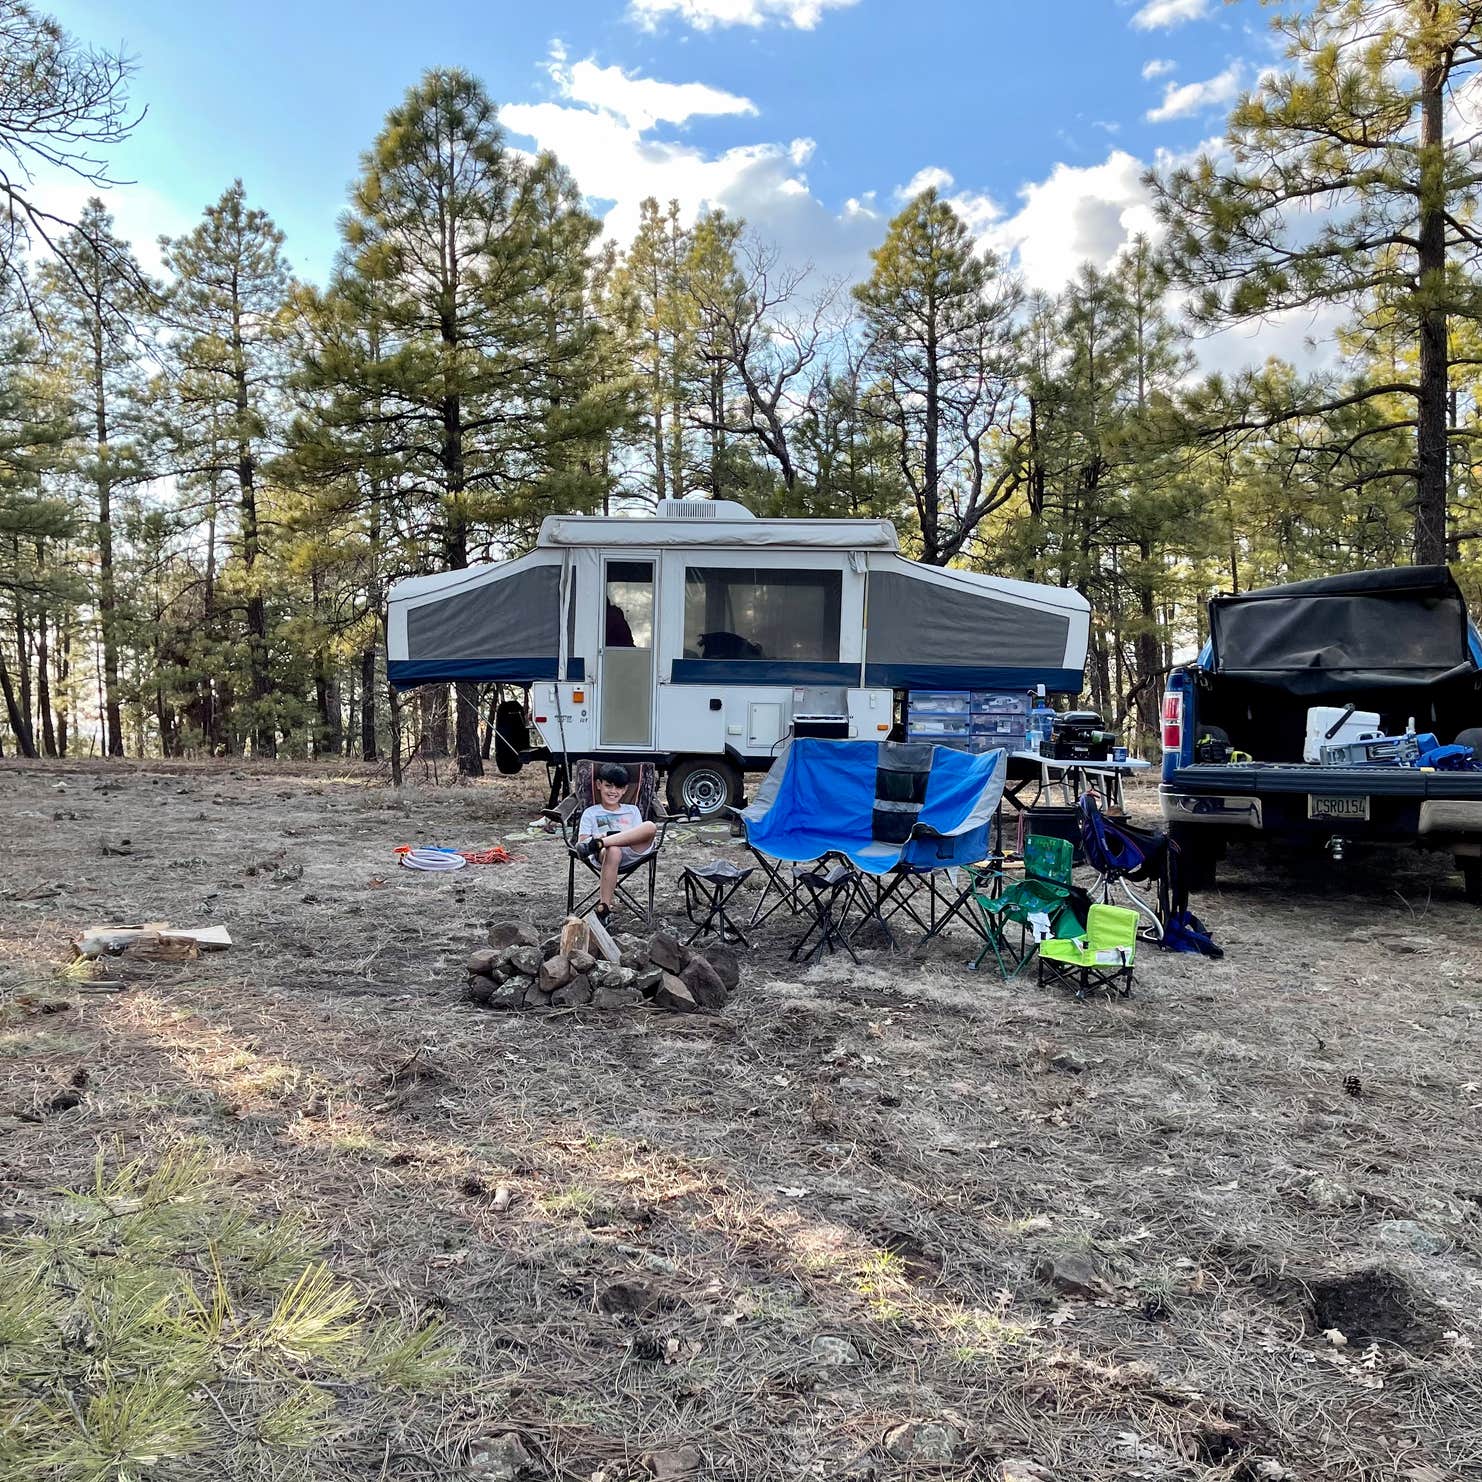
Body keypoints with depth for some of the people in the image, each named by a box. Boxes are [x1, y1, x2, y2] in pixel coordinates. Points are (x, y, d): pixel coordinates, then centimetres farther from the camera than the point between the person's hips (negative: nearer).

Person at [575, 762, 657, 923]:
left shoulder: (632, 811, 29)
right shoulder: (591, 813, 23)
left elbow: (640, 836, 15)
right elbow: (581, 841, 10)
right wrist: (595, 837, -13)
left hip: (633, 851, 2)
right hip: (604, 852, -2)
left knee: (650, 826, -30)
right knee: (613, 851, -42)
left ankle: (597, 844, -35)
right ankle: (603, 908, -43)